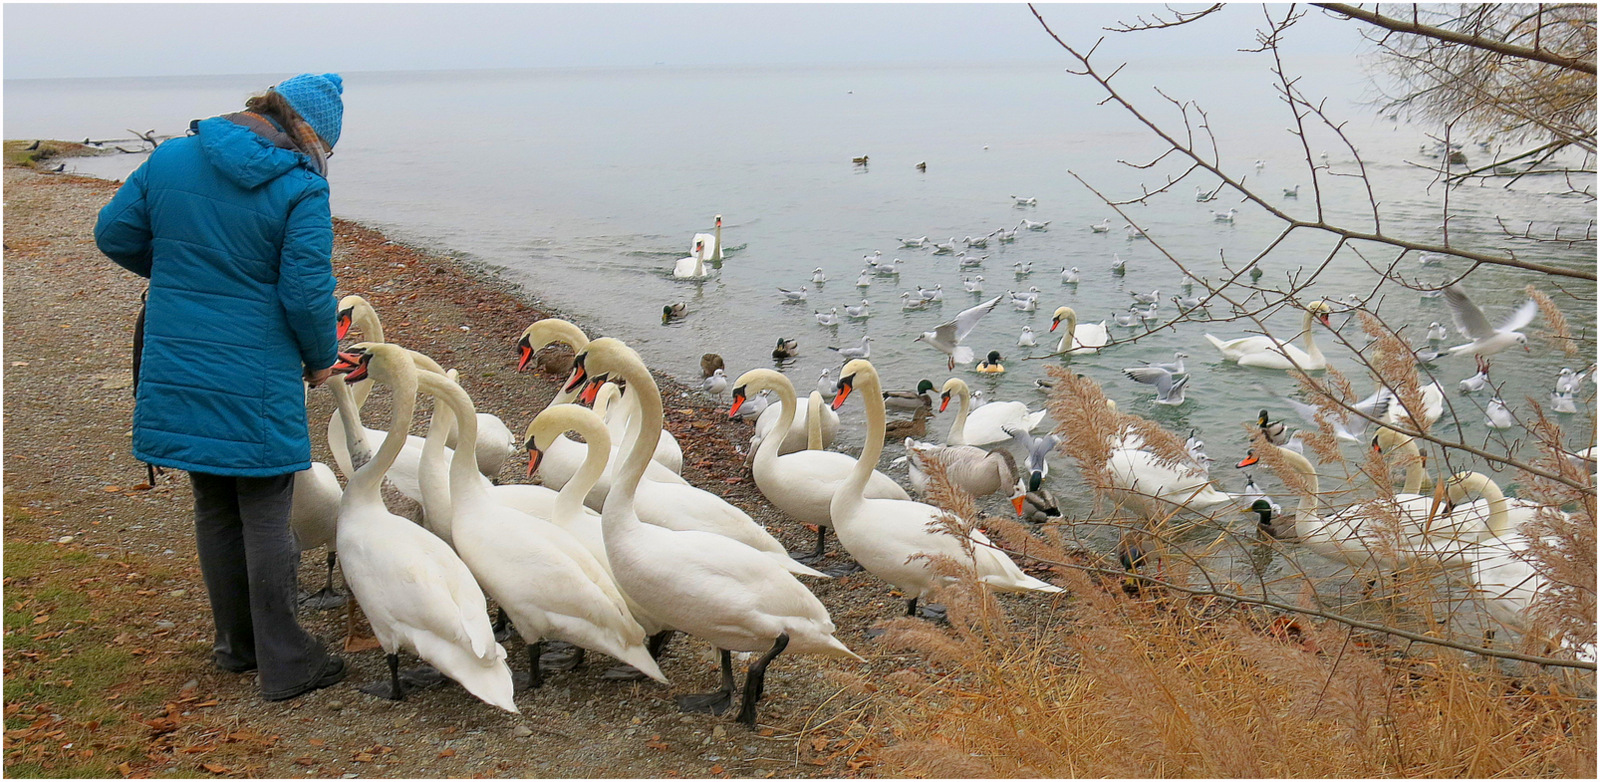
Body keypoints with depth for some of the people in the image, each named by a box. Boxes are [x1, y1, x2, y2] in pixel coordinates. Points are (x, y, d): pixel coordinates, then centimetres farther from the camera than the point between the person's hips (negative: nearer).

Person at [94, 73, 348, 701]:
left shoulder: (170, 158, 4)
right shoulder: (302, 188, -12)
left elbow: (114, 233, 11)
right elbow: (307, 292, -15)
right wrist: (320, 358, 3)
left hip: (178, 372, 5)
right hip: (256, 381, -5)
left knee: (214, 507, 17)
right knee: (265, 513, 3)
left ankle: (237, 643, 30)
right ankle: (284, 662, 10)